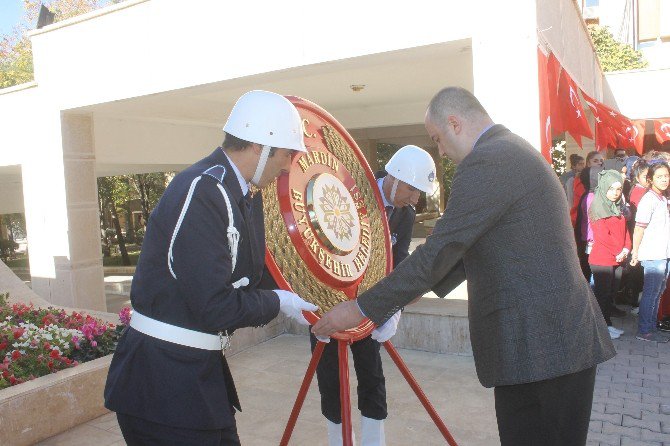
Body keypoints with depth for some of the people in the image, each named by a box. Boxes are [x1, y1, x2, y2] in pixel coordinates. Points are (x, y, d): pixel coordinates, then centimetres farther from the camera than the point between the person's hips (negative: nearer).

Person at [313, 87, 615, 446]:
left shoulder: (485, 162, -16)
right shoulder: (514, 151, 16)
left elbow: (438, 250, -18)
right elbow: (471, 243, 22)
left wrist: (361, 308, -11)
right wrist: (429, 282, 23)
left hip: (539, 346, -10)